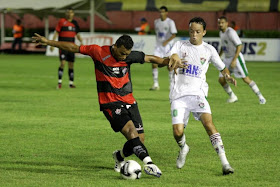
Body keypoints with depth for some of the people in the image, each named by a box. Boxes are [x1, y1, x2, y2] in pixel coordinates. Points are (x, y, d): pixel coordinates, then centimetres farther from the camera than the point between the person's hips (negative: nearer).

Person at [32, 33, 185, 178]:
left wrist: (167, 61, -8)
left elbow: (151, 58, 11)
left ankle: (119, 156, 32)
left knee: (140, 139, 2)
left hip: (129, 102, 5)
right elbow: (73, 48, 1)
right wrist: (47, 42, 3)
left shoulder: (130, 56, 1)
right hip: (110, 104, -5)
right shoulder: (98, 52, -7)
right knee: (130, 130, -26)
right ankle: (148, 163, -35)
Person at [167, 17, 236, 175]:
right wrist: (174, 60, -34)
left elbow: (222, 67, 19)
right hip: (178, 94, 1)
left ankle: (225, 163, -26)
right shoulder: (180, 45, 8)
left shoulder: (209, 50, 8)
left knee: (208, 122, -24)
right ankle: (183, 148, 27)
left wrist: (227, 76, -4)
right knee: (178, 131, -12)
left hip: (197, 92, -1)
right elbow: (171, 57, -9)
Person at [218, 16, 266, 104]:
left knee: (246, 79, -9)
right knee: (221, 79, 1)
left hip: (236, 57, -8)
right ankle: (232, 97, 18)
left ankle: (260, 97, 1)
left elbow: (239, 46, -25)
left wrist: (234, 60, -30)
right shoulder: (221, 33, 10)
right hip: (227, 59, 8)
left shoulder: (231, 32, -18)